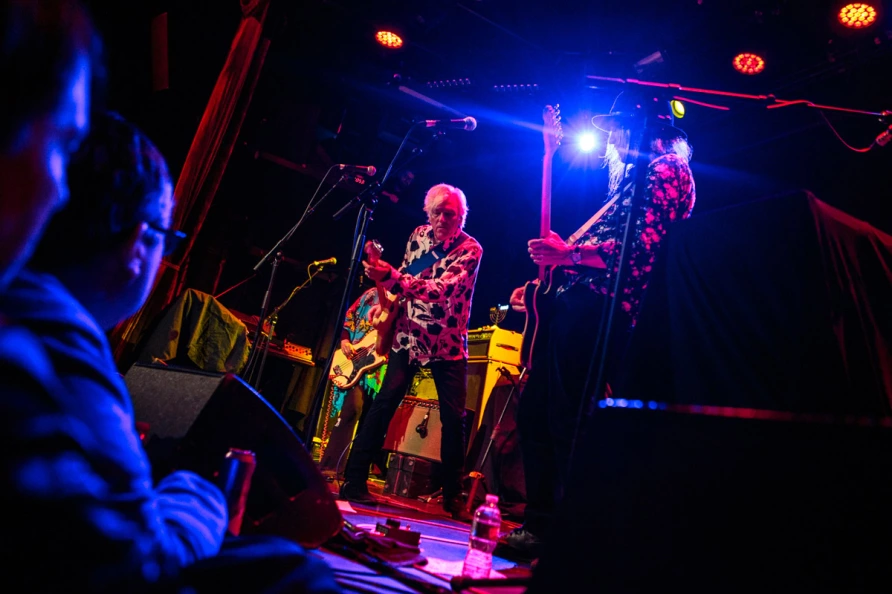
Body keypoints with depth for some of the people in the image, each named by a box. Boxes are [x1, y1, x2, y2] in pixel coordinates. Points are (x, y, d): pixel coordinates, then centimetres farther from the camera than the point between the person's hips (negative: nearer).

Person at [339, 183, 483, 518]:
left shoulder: (470, 249, -12)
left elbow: (440, 288, -27)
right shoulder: (419, 235, 3)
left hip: (448, 342, -2)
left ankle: (453, 496, 15)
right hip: (408, 334, 3)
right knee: (385, 402, -9)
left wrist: (390, 277, -39)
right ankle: (354, 481, 0)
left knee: (454, 417, -2)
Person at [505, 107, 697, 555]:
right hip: (576, 302, 10)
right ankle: (541, 522, 19)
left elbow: (641, 248, -16)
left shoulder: (666, 169, -1)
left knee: (568, 418, -9)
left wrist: (569, 254, -16)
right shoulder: (633, 176, 29)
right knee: (534, 409, 9)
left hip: (597, 309, -10)